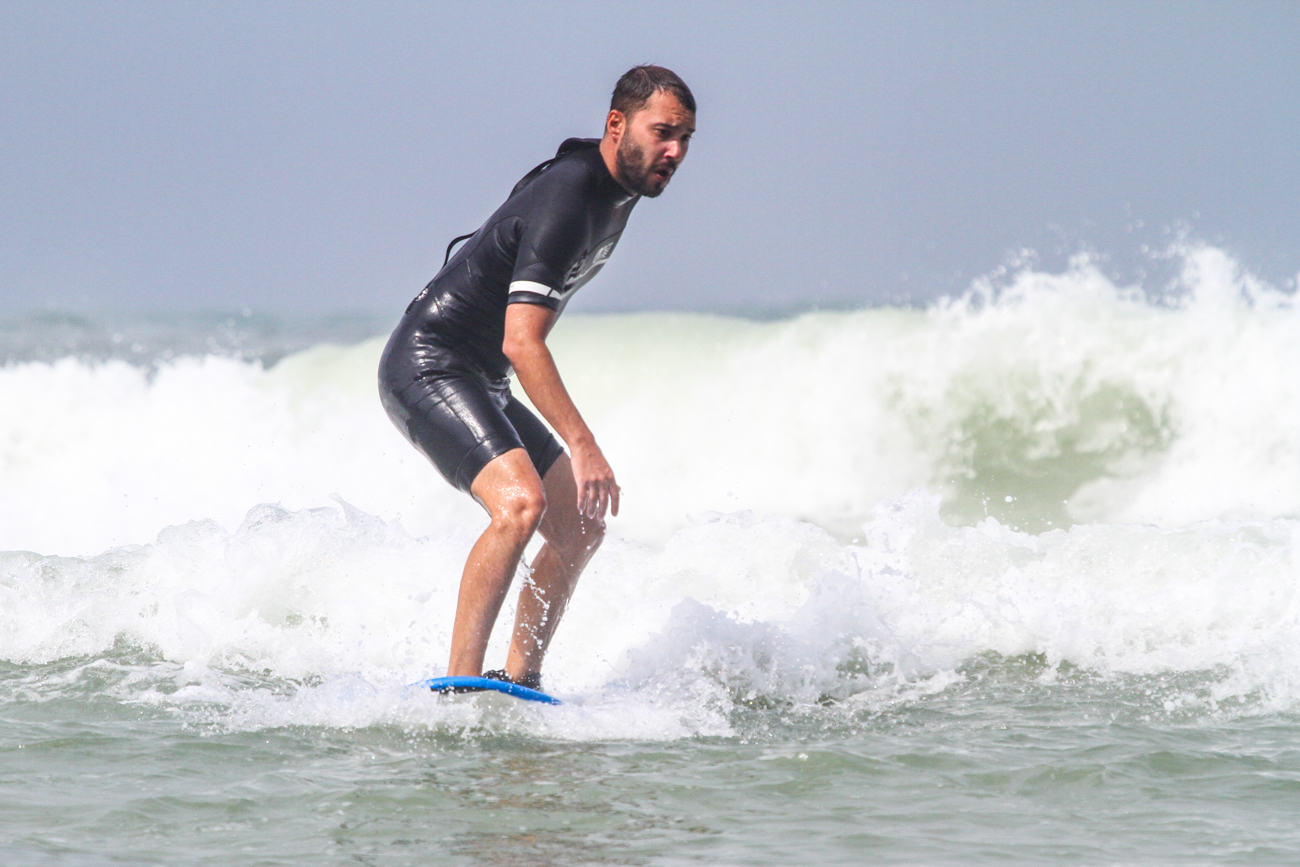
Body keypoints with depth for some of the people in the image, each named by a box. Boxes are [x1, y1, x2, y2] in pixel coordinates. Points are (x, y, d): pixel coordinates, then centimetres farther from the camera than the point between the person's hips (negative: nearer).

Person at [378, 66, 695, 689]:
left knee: (582, 527, 9)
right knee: (521, 502, -31)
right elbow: (521, 343, -32)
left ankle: (518, 680, 14)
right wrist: (582, 446, -38)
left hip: (481, 382, 10)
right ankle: (460, 680, -32)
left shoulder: (615, 187, 7)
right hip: (427, 366, -10)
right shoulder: (564, 202, -24)